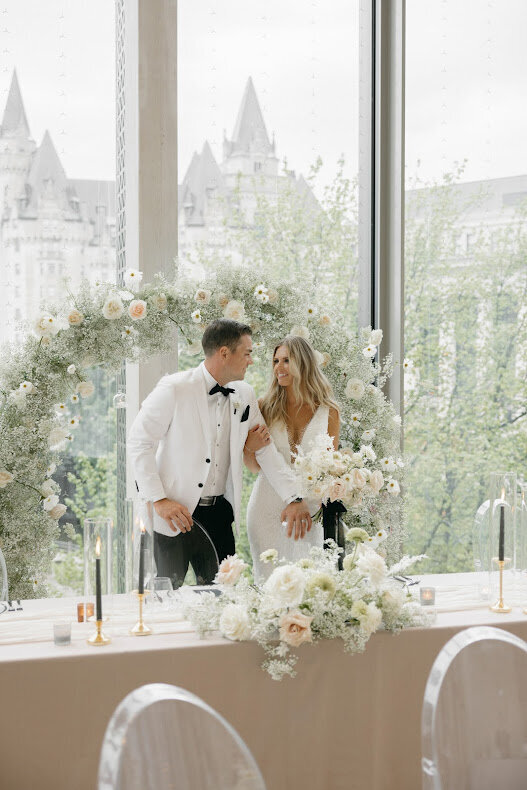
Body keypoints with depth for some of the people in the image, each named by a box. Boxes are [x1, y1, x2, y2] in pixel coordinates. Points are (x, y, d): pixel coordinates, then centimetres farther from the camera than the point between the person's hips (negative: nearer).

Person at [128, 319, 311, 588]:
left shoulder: (244, 396, 8)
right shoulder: (174, 389, -11)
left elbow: (266, 450, 13)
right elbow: (138, 442, -9)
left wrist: (293, 498, 2)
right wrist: (158, 499, -14)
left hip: (219, 513, 5)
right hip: (175, 511, -5)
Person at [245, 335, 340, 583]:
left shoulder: (328, 412, 1)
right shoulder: (265, 408, 2)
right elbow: (255, 466, 9)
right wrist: (250, 448, -12)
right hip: (268, 505, 0)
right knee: (268, 580, -1)